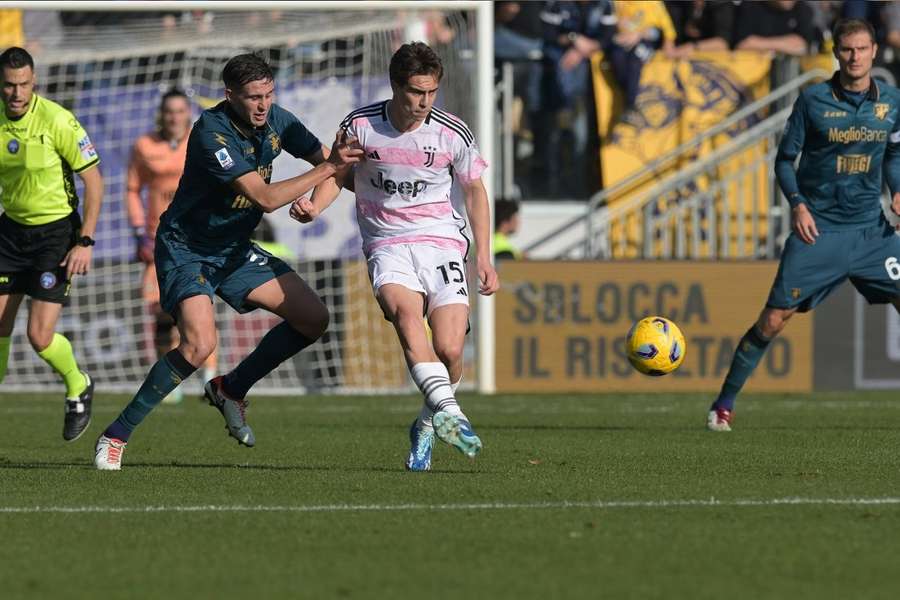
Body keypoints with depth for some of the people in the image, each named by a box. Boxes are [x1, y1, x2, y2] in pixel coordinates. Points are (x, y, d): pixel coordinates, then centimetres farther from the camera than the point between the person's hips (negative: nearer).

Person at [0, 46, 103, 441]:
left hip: (55, 231, -5)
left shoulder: (57, 121, -20)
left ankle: (78, 388, 19)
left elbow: (94, 180, -14)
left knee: (40, 337, -11)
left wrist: (85, 242, -18)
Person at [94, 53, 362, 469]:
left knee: (313, 318, 0)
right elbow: (265, 198, -31)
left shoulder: (276, 122, -4)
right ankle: (115, 436, -15)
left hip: (234, 249, 8)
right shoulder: (212, 132, -27)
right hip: (185, 250, -8)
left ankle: (231, 389, 18)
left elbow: (325, 160, 8)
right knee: (200, 343, -28)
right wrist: (327, 168, -29)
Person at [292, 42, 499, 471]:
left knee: (449, 350, -16)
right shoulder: (360, 125, -3)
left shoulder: (453, 134, -2)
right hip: (386, 245, -1)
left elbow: (474, 190, 13)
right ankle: (448, 412, -47)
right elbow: (337, 174, 12)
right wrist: (314, 206, -9)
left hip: (441, 243, 1)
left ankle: (427, 426, 14)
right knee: (404, 309, -34)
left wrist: (484, 257, 9)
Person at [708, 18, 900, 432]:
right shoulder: (813, 100, -5)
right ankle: (724, 404, 6)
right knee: (774, 318, -6)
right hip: (818, 228, -3)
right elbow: (784, 159, 1)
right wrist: (797, 203, -14)